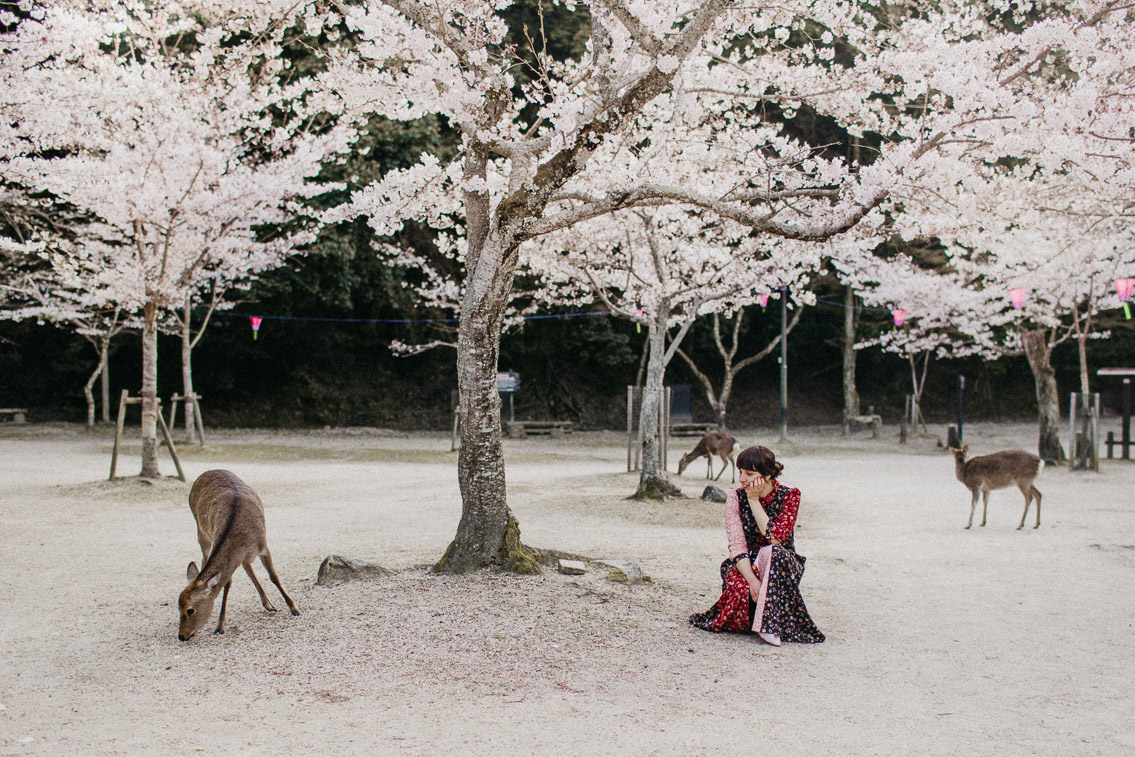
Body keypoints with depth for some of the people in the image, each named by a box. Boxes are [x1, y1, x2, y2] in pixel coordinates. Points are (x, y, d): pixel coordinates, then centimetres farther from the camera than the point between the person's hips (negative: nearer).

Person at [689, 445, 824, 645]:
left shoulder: (789, 495, -9)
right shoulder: (735, 497, -6)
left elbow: (775, 538, -22)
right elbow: (737, 546, -14)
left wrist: (754, 500, -19)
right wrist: (752, 580, -30)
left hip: (780, 563, -1)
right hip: (746, 565, 1)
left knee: (771, 553, -36)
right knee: (740, 588, -34)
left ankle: (770, 625, -32)